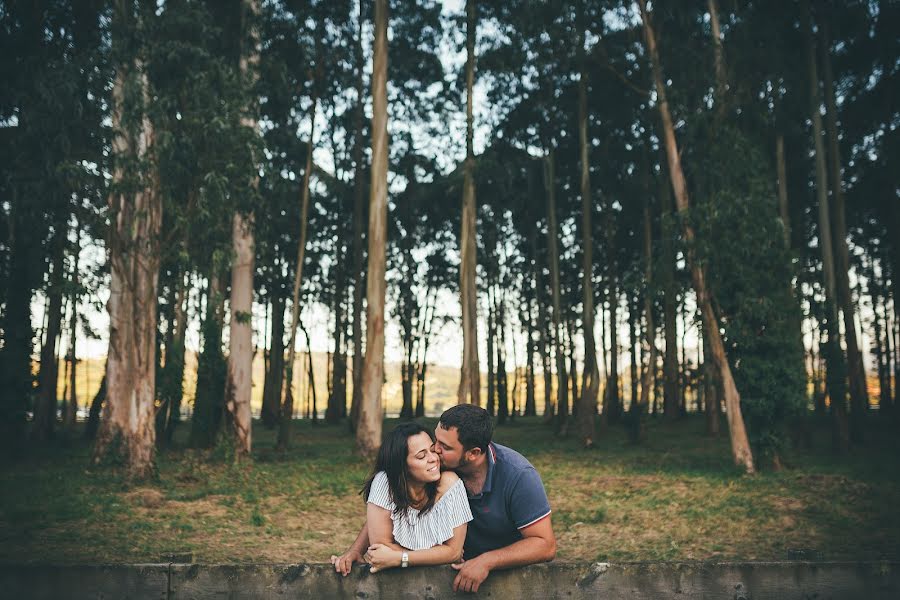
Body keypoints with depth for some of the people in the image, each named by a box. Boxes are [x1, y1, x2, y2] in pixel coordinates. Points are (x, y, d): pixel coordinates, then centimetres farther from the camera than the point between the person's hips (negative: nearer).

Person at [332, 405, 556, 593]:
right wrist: (356, 549, -14)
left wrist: (486, 561, -32)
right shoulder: (436, 465, -14)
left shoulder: (518, 476, -24)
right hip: (463, 565, 3)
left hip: (513, 567, -3)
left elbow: (546, 545, -22)